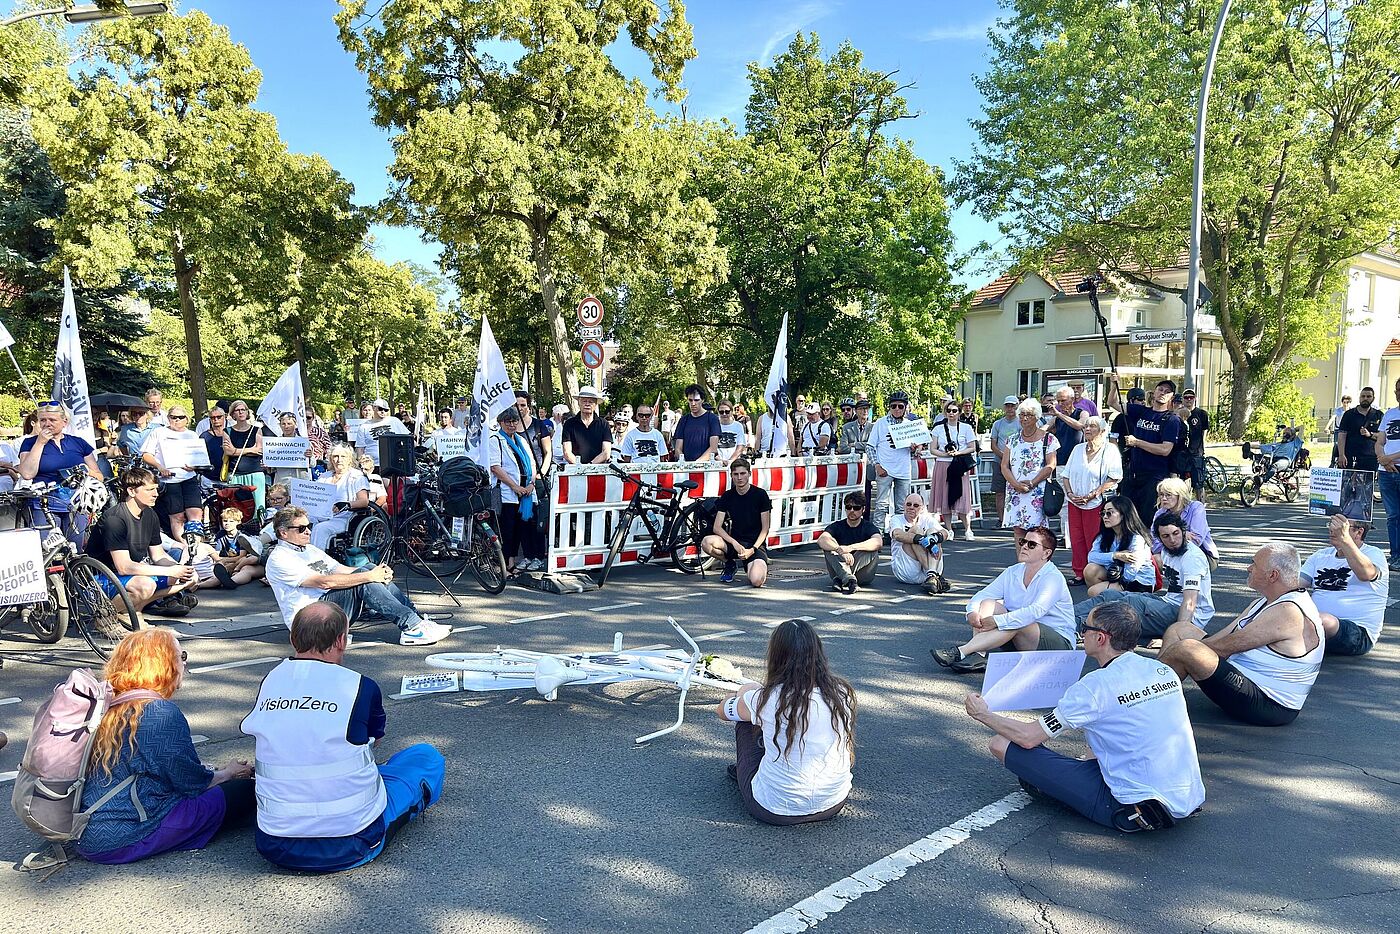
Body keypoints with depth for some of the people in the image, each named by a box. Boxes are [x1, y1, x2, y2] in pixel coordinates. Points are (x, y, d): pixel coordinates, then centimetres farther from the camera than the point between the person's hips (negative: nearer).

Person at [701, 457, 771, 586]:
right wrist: (735, 543, -19)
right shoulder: (727, 496, 3)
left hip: (756, 544, -3)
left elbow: (765, 528, -3)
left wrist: (752, 549, -15)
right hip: (734, 541, 3)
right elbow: (716, 527, -3)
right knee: (706, 542, -28)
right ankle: (730, 564, 3)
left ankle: (758, 567, 9)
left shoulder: (760, 494, -4)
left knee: (757, 581, -31)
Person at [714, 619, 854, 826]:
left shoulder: (766, 699, -18)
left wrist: (748, 691, 27)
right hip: (833, 806, 4)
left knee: (746, 721, 13)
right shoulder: (843, 693, -9)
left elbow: (722, 710, 5)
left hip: (774, 812, -3)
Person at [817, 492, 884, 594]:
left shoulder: (868, 526, 3)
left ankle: (840, 579, -32)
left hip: (863, 577, -1)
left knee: (872, 549, -24)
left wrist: (851, 548, -32)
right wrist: (841, 551, -34)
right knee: (829, 545, -20)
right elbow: (821, 540, -16)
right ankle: (848, 579, -43)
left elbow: (878, 542, -22)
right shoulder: (837, 526, 6)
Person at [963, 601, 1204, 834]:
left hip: (1136, 810, -8)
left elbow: (1028, 737, -11)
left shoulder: (1096, 685, -15)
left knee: (1001, 744, -8)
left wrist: (982, 715, 7)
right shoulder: (1164, 671, 6)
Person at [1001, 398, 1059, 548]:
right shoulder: (1013, 439, 13)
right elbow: (1004, 466, 6)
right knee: (1018, 530, 2)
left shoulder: (1048, 439, 2)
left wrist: (1031, 483, -13)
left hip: (1038, 492, -4)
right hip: (1015, 491, 4)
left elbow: (1050, 466, -6)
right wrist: (1016, 484, -9)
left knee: (1036, 530, -8)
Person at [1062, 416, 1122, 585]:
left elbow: (1114, 478, -12)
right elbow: (1067, 474, 15)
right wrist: (1070, 493, -3)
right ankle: (1080, 574, 12)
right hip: (1074, 502, 5)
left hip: (1096, 503, -5)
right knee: (1076, 539, 4)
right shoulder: (1078, 449, 15)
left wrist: (1092, 495, -17)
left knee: (1094, 540, -4)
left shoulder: (1110, 450, -3)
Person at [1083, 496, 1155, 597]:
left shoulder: (1136, 539, -23)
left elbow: (1129, 576, -25)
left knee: (1093, 592, -22)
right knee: (1090, 569, -19)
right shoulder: (1105, 535, 0)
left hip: (1140, 585, -7)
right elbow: (1091, 556, -15)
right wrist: (1115, 555, -29)